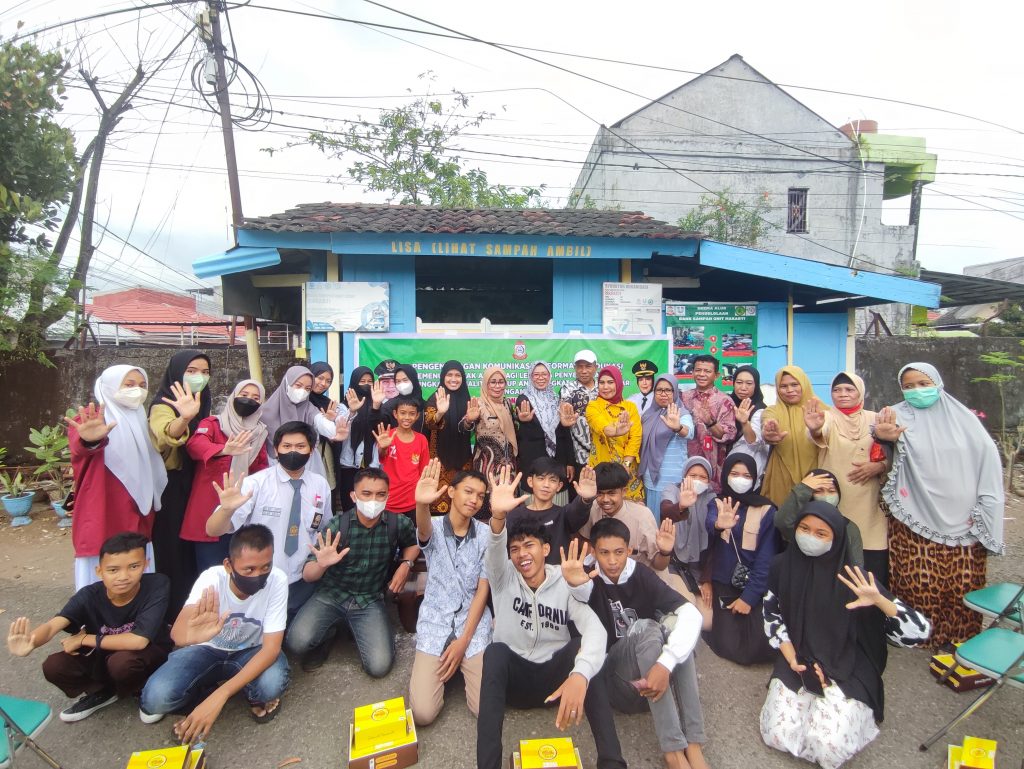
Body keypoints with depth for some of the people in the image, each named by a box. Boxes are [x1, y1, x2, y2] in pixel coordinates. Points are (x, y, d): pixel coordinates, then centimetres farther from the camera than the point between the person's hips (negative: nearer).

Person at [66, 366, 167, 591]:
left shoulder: (140, 422, 14)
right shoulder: (90, 418, -5)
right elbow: (78, 446, -30)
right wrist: (90, 441, -52)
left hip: (137, 522, 6)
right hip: (102, 521, -6)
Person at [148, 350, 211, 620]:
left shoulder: (203, 403, 6)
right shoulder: (163, 405, -17)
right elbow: (166, 435, -42)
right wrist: (184, 418, -60)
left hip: (196, 483, 8)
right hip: (170, 487, -7)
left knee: (195, 546, 16)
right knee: (173, 548, -1)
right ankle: (172, 611, 14)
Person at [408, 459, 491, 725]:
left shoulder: (486, 534, -4)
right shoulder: (434, 527, -6)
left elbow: (483, 589, -3)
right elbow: (423, 530, -32)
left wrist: (463, 640, -11)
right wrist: (422, 504, -56)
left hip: (473, 623, 1)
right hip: (434, 623, 0)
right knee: (422, 713, -11)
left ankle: (462, 664, 19)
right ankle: (446, 666, 19)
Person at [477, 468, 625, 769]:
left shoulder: (565, 584, -6)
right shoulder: (504, 579, -3)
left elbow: (594, 628, -25)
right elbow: (494, 551, -28)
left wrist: (580, 674, -46)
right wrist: (498, 516, -52)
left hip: (555, 675, 0)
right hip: (513, 676, 0)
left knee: (580, 646, -30)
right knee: (496, 651, -32)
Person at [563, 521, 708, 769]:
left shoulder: (641, 575, -7)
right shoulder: (591, 579, -9)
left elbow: (692, 615, -21)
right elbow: (582, 594, -35)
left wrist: (665, 663, -36)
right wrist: (575, 584, -61)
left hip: (652, 671, 3)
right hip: (612, 672, -2)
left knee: (675, 622, -27)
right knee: (648, 629, -31)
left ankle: (693, 744, -29)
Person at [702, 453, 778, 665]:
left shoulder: (766, 510, -5)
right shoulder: (716, 504, 0)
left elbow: (766, 556, -8)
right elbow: (708, 525, -22)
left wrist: (750, 596, -13)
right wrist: (718, 525, -45)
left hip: (755, 587, -1)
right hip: (724, 584, 1)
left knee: (762, 648, -14)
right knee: (728, 646, -11)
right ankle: (727, 622, 24)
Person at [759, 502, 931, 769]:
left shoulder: (851, 576, -15)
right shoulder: (784, 565, -6)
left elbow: (918, 632, -17)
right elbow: (771, 615, 6)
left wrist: (880, 601, -36)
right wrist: (791, 657, -6)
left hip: (847, 671, -2)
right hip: (796, 664, 3)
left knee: (830, 747, -22)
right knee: (777, 735, -13)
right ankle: (810, 702, 18)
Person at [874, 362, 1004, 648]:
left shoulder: (963, 417, 3)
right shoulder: (900, 416, -2)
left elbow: (987, 461, 3)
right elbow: (888, 432, -25)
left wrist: (982, 515, -3)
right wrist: (885, 434, -51)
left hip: (961, 520, 2)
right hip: (916, 518, -2)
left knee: (962, 583, 9)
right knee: (918, 582, 3)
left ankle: (961, 637, 28)